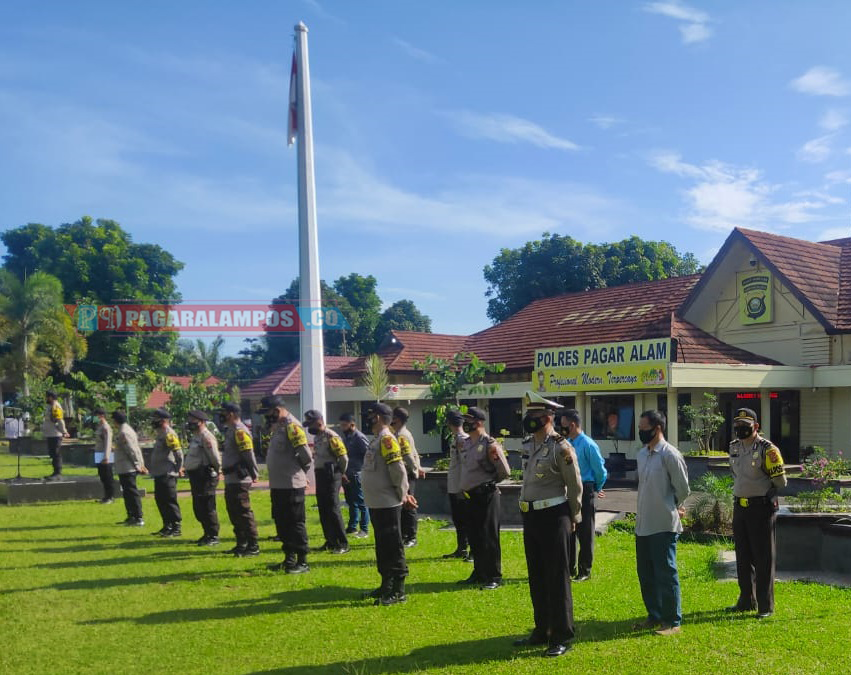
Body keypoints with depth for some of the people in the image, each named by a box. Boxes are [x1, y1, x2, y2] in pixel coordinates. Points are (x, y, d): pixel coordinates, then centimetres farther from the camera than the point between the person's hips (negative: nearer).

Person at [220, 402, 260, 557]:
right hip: (230, 479, 11)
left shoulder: (240, 431, -15)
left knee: (244, 513, -7)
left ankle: (253, 547, -3)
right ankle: (241, 544, 26)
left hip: (239, 480, -11)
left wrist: (254, 474, -21)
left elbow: (248, 455, -21)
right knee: (234, 512, 16)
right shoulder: (230, 430, 17)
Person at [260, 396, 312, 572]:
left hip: (292, 485, -10)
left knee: (296, 523, -2)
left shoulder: (292, 427, -18)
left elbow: (306, 455, -20)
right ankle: (289, 558, 29)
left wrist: (300, 471, -4)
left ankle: (302, 562, 7)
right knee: (281, 522, 17)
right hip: (277, 484, 10)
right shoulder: (278, 426, 13)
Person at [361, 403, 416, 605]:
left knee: (393, 548, -3)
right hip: (377, 504, 10)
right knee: (382, 546, 17)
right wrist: (403, 495, 12)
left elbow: (398, 470, -21)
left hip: (388, 505, -10)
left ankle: (398, 591, 3)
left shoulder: (387, 439, -16)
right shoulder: (377, 439, 15)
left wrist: (402, 496, -12)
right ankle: (386, 586, 28)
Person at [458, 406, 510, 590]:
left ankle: (494, 577, 6)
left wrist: (488, 483, 0)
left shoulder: (489, 445, -15)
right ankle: (479, 573, 26)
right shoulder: (465, 444, 10)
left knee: (489, 538, -3)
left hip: (486, 496, -8)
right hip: (470, 497, 8)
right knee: (474, 538, 14)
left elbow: (504, 472, -12)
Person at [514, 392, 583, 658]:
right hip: (530, 516, 8)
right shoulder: (527, 444, 10)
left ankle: (561, 637, 8)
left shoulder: (561, 447, -14)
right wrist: (526, 511, 16)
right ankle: (542, 630, 27)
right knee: (537, 577, 15)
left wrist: (573, 518, -2)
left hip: (553, 516, -8)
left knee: (557, 578, -1)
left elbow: (575, 486, -8)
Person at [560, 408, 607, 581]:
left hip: (585, 491, -7)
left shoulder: (588, 445, -15)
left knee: (585, 533, 2)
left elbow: (600, 470, -11)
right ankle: (570, 569, 25)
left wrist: (596, 489, 2)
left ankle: (585, 571, 13)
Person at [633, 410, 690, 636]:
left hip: (663, 526, -8)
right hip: (643, 524, 8)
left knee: (666, 573, 0)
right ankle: (655, 616, 29)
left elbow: (682, 489, -9)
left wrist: (670, 508, 5)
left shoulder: (670, 454, -14)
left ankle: (673, 621, 11)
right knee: (645, 573, 15)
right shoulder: (641, 454, 10)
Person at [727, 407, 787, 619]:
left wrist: (762, 489, 2)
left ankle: (766, 606, 8)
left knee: (763, 558, -1)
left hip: (761, 507, -7)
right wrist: (743, 490, 11)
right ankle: (746, 601, 26)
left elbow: (780, 481, -10)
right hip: (739, 506, 7)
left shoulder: (766, 449, -13)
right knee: (743, 556, 14)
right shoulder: (734, 448, 10)